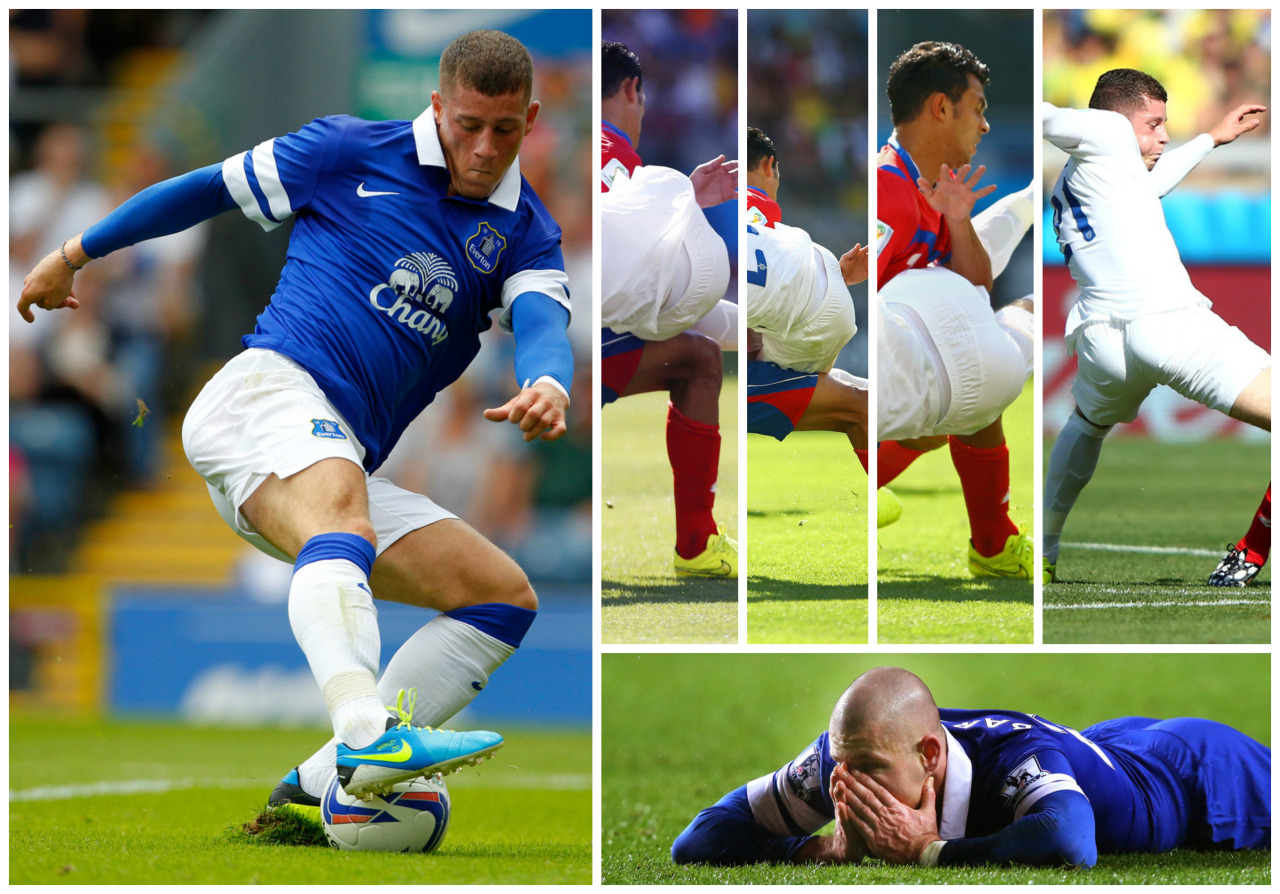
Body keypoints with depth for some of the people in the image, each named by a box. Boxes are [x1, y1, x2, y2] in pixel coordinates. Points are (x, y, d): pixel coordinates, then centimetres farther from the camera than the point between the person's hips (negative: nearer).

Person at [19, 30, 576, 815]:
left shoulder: (525, 234, 13)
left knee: (507, 596, -3)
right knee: (343, 520, -37)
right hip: (268, 390, -6)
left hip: (343, 457, 6)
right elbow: (210, 189, 16)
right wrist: (74, 255, 22)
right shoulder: (355, 153, 5)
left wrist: (547, 388, -33)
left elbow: (544, 323, -8)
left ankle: (324, 780, -8)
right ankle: (368, 733, -64)